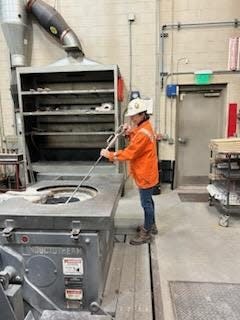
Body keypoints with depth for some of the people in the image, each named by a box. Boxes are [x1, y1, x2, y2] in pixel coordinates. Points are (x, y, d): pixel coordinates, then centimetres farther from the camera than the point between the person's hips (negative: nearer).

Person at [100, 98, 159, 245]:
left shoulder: (143, 132, -25)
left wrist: (110, 155, -16)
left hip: (146, 174, -10)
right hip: (145, 172, 10)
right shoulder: (143, 127, 8)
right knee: (148, 201, 21)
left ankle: (146, 233, 17)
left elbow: (129, 153, -24)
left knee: (146, 203, 2)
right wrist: (129, 132, -1)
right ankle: (151, 225, 38)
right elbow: (135, 143, 16)